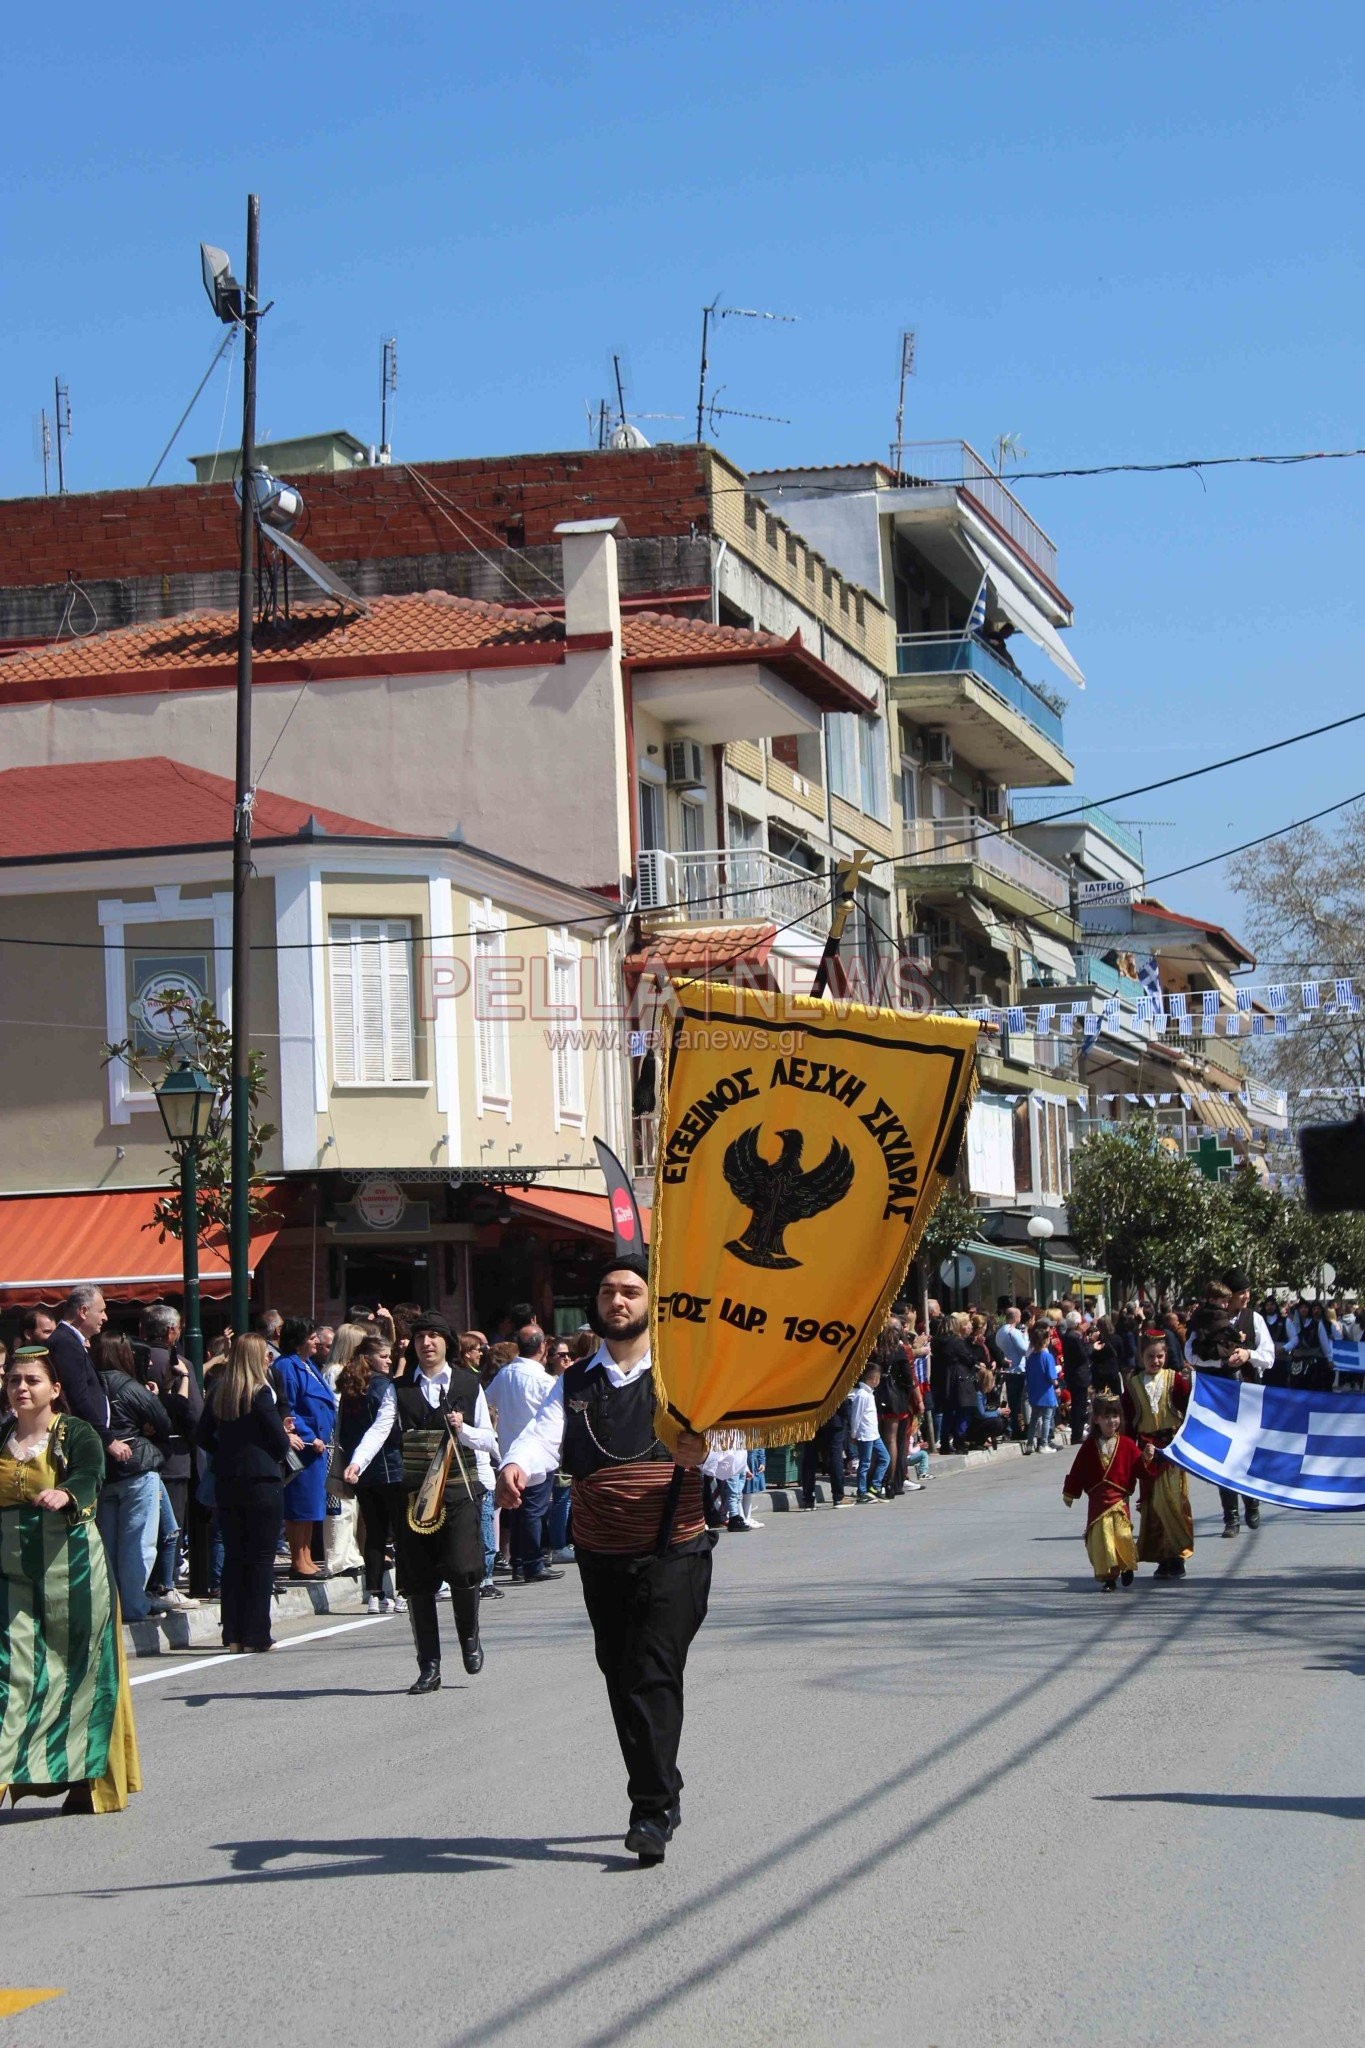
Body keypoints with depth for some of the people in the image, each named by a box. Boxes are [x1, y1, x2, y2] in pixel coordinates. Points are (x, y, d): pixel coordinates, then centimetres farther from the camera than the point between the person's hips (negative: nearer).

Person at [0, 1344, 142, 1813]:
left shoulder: (77, 1434, -3)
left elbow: (91, 1476, -22)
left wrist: (65, 1494, -42)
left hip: (71, 1570, -3)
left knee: (79, 1670, 3)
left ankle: (87, 1780, 12)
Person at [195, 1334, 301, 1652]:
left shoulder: (218, 1393, 5)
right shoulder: (261, 1393, -12)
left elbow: (202, 1435, 10)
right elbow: (280, 1440, -10)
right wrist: (287, 1441, 11)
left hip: (226, 1481, 6)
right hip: (262, 1481, -6)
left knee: (233, 1556, 10)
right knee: (261, 1558, 0)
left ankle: (233, 1635, 10)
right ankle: (256, 1635, 0)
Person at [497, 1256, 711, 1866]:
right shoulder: (575, 1383, 11)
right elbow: (544, 1434, -8)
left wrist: (703, 1452, -33)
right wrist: (516, 1465, -31)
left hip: (672, 1551, -4)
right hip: (600, 1556, 4)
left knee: (653, 1675, -12)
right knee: (622, 1679, 10)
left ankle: (653, 1812, -10)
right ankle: (659, 1797, 25)